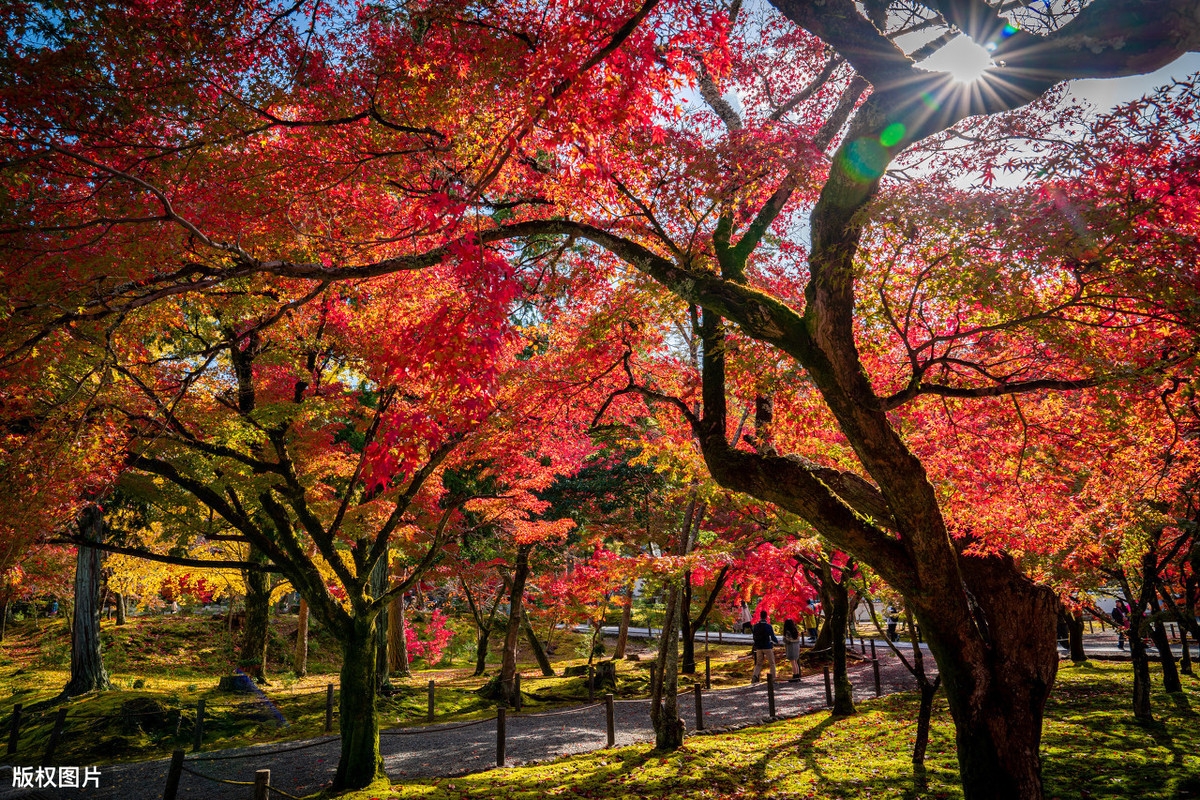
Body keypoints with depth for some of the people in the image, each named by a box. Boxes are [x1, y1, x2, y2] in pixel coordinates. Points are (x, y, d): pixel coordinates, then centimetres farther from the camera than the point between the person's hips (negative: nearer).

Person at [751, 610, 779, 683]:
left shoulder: (756, 626, 1)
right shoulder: (768, 626, -12)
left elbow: (754, 637, 8)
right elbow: (773, 637, -8)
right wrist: (777, 641, 13)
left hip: (759, 648, 4)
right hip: (767, 647, -4)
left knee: (758, 663, 9)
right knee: (772, 663, 10)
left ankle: (755, 676, -12)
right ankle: (773, 678, 8)